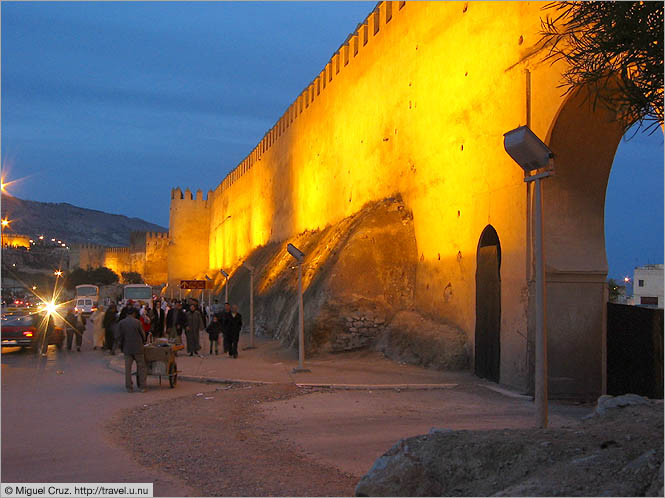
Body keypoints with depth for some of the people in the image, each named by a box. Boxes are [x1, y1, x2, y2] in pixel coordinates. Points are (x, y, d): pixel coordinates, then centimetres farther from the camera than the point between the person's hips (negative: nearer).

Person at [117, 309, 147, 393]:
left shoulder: (121, 323, -3)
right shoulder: (137, 322, -9)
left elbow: (119, 337, -1)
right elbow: (143, 335, -1)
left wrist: (121, 347, 12)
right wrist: (142, 342, 19)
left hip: (127, 348, 2)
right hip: (138, 348, -2)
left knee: (128, 368, 8)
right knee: (141, 367, 8)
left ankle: (129, 387, 8)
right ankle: (142, 387, 8)